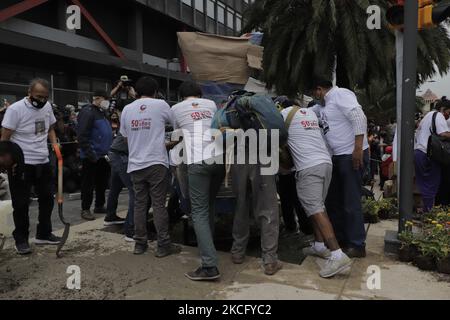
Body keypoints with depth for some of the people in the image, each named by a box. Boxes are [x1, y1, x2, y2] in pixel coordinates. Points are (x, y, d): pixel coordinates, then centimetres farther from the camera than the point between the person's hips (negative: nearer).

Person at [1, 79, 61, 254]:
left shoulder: (47, 107, 3)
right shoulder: (15, 109, -15)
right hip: (21, 164, -6)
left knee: (47, 199, 13)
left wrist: (55, 144, 0)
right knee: (21, 204, 4)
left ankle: (44, 234, 29)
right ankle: (21, 240, 19)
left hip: (43, 162, 6)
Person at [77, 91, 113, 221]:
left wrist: (109, 151, 15)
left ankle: (99, 206, 27)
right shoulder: (88, 112, -13)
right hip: (91, 157, -9)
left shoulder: (102, 113, 17)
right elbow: (82, 136, -20)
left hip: (103, 155, 9)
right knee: (88, 184, 0)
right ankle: (85, 209, 9)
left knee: (102, 182, 15)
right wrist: (90, 154, -23)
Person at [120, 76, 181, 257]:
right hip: (156, 163, -4)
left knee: (139, 204, 11)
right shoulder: (160, 105, -3)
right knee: (159, 204, 0)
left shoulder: (127, 110, 8)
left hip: (135, 164, 4)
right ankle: (163, 245, 5)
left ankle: (140, 244, 18)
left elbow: (126, 137, 16)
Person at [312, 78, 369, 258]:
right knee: (333, 200, 14)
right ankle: (340, 239, 27)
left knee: (351, 202, -4)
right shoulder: (323, 106, 18)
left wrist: (358, 149, -25)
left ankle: (357, 246, 7)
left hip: (352, 155, -10)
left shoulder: (340, 94, -10)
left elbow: (359, 118, -20)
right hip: (337, 157, 10)